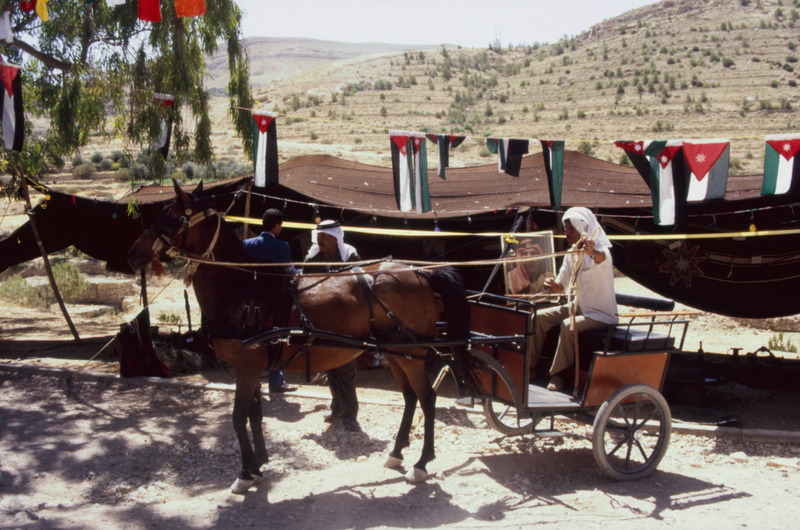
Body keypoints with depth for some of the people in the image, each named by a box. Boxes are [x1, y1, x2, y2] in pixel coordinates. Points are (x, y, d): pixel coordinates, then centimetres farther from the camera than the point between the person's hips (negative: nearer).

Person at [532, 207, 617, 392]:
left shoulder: (601, 250, -18)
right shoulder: (571, 255, 5)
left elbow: (602, 258, -44)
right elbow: (561, 286, 8)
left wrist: (592, 252, -69)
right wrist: (552, 285, -16)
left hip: (601, 314, -7)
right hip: (579, 307, 8)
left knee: (568, 326, -32)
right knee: (539, 317, -6)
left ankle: (558, 374, -17)